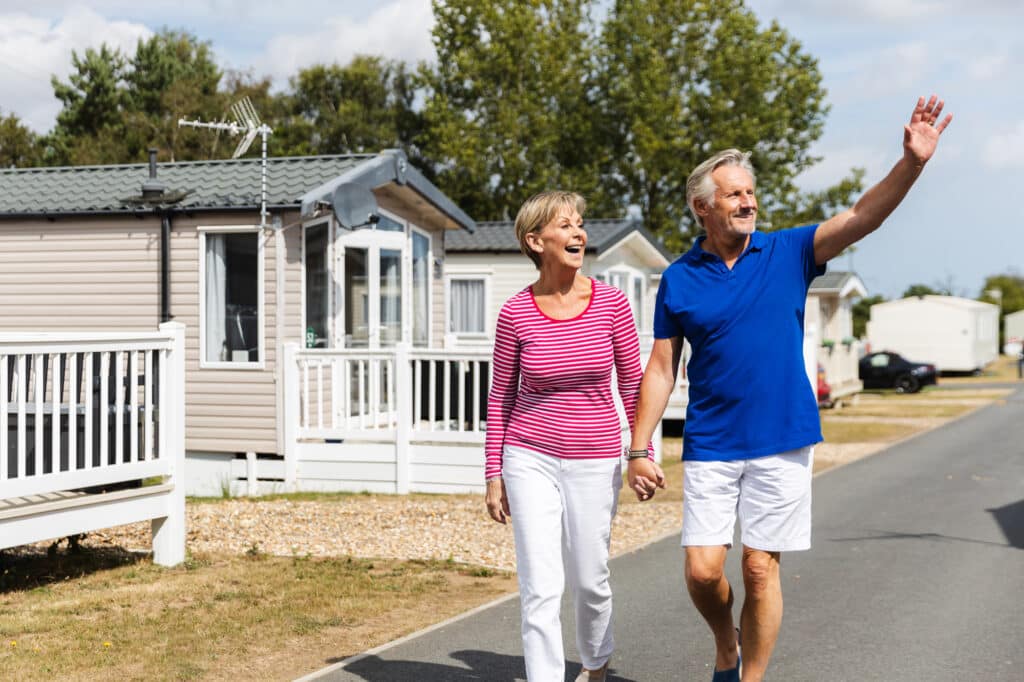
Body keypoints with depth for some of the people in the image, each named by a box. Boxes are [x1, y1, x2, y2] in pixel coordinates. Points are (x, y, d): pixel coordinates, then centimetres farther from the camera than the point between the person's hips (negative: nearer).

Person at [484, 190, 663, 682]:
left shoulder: (611, 302, -6)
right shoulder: (515, 314, -7)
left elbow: (631, 381, 3)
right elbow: (501, 396, 2)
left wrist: (643, 452, 2)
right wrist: (494, 474, 2)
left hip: (595, 463, 1)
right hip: (531, 459, -1)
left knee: (589, 578, 13)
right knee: (540, 588, -6)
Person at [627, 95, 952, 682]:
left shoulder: (788, 254, 2)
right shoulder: (679, 279, 3)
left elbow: (861, 219, -11)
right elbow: (661, 370, 5)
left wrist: (912, 163, -25)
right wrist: (639, 450, 0)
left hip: (781, 443, 0)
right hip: (710, 447, 1)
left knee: (761, 569, 2)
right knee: (703, 569, -3)